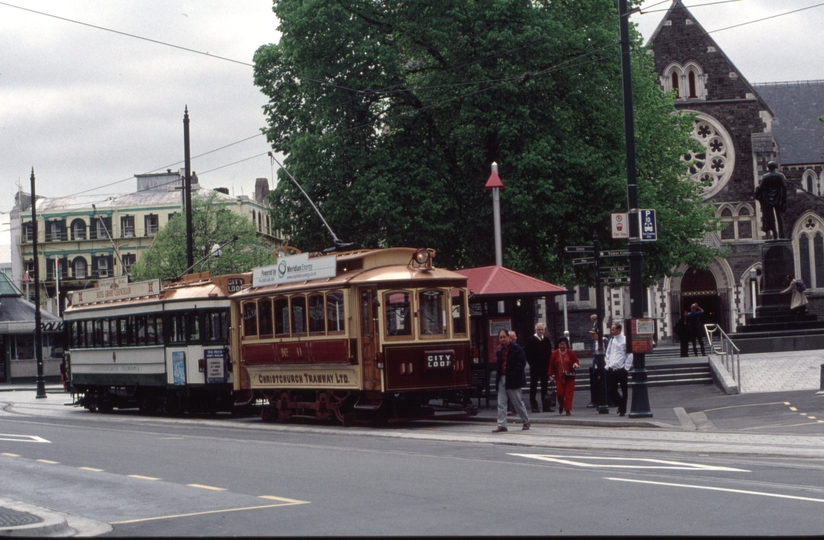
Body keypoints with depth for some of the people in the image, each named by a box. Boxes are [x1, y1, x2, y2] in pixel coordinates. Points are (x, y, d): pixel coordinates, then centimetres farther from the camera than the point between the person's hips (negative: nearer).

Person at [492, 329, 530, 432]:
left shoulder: (516, 348, -8)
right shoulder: (500, 351, 14)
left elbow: (522, 363, -12)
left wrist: (514, 375, -18)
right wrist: (498, 376, 7)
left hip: (512, 380, -6)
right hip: (502, 379, 6)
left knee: (518, 402, 4)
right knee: (501, 403, 0)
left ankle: (526, 421, 21)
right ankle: (501, 425, 0)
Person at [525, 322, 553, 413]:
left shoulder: (547, 340, 11)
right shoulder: (531, 340, -4)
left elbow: (550, 353, 13)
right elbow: (528, 354, -7)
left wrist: (549, 365, 3)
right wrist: (532, 364, -14)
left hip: (545, 367, 4)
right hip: (535, 368, -4)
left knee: (545, 387, 7)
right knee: (533, 387, 1)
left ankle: (545, 406, 11)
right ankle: (534, 406, 3)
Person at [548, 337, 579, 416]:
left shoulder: (571, 353, 0)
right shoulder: (555, 353, 1)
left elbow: (576, 362, 6)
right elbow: (551, 365, 2)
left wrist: (576, 365, -18)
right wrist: (551, 375, -2)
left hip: (569, 378, 0)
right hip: (559, 378, 0)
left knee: (569, 394, -5)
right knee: (560, 393, -2)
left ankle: (568, 410, 1)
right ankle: (561, 406, 27)